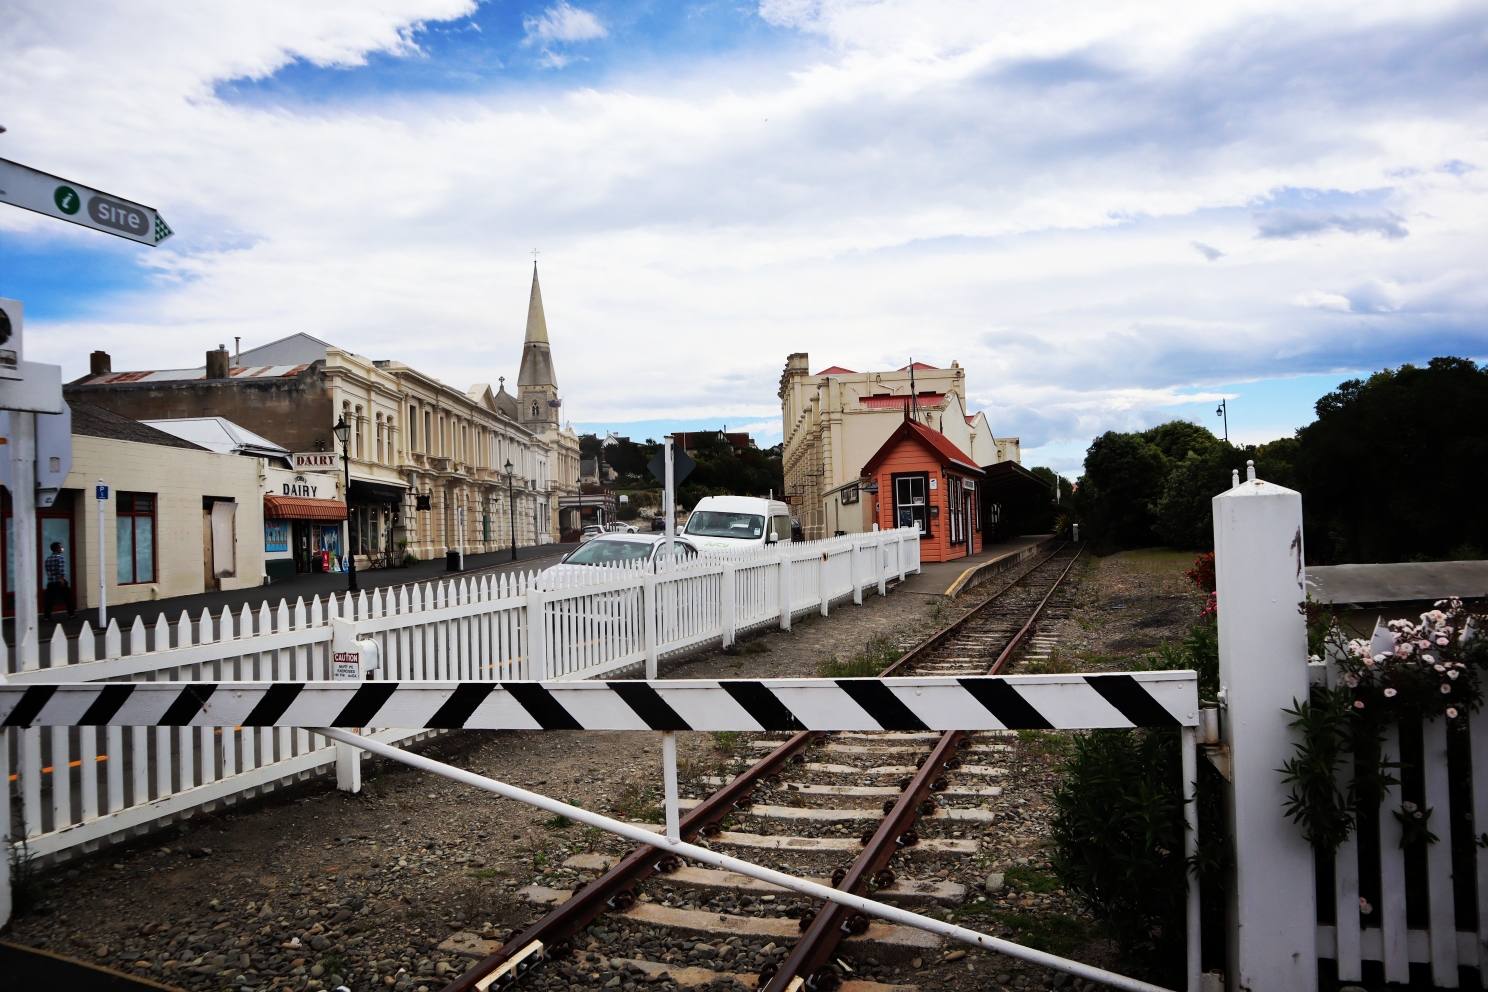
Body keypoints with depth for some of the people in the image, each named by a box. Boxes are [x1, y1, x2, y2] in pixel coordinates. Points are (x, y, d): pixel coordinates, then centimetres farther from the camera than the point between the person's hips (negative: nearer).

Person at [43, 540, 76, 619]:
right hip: (60, 581, -5)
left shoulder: (48, 558, 12)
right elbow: (62, 569, -17)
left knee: (49, 600, 3)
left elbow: (46, 570, 16)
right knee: (67, 598, 7)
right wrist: (62, 579, -18)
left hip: (50, 582, 5)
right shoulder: (61, 557, -7)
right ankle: (71, 613, 13)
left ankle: (47, 616, -1)